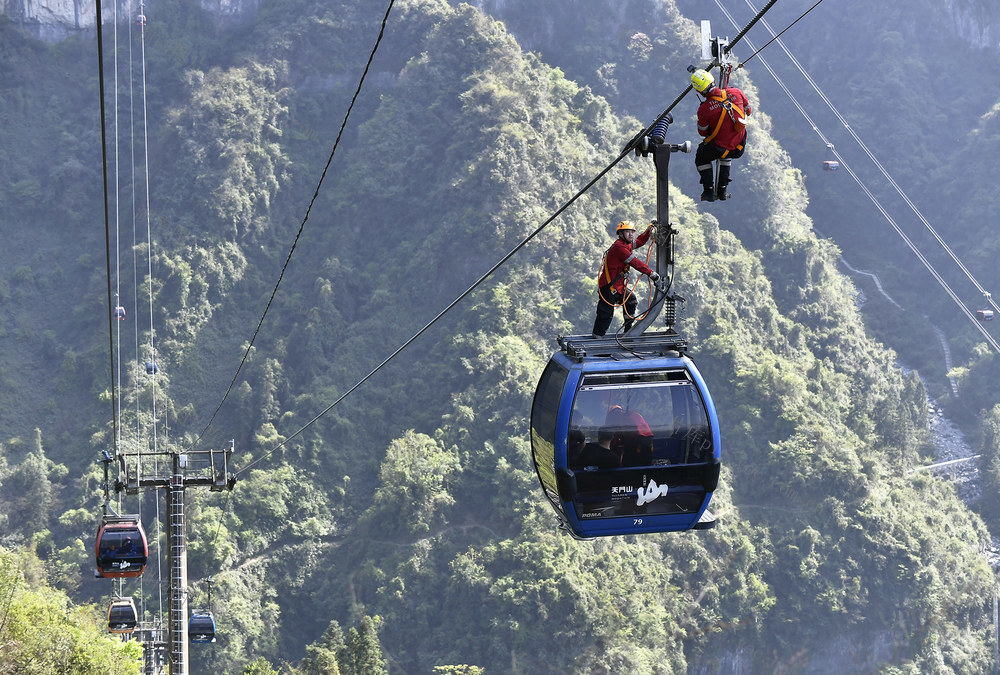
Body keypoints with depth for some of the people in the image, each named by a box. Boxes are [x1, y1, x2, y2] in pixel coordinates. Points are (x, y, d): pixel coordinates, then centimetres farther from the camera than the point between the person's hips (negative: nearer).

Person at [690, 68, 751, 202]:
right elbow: (748, 111, 4)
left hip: (719, 149, -4)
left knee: (701, 158, 29)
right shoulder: (735, 92, -16)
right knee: (726, 157, 39)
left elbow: (702, 132, -5)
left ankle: (709, 192, 26)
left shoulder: (704, 109, -25)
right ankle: (722, 190, 37)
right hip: (740, 147, 4)